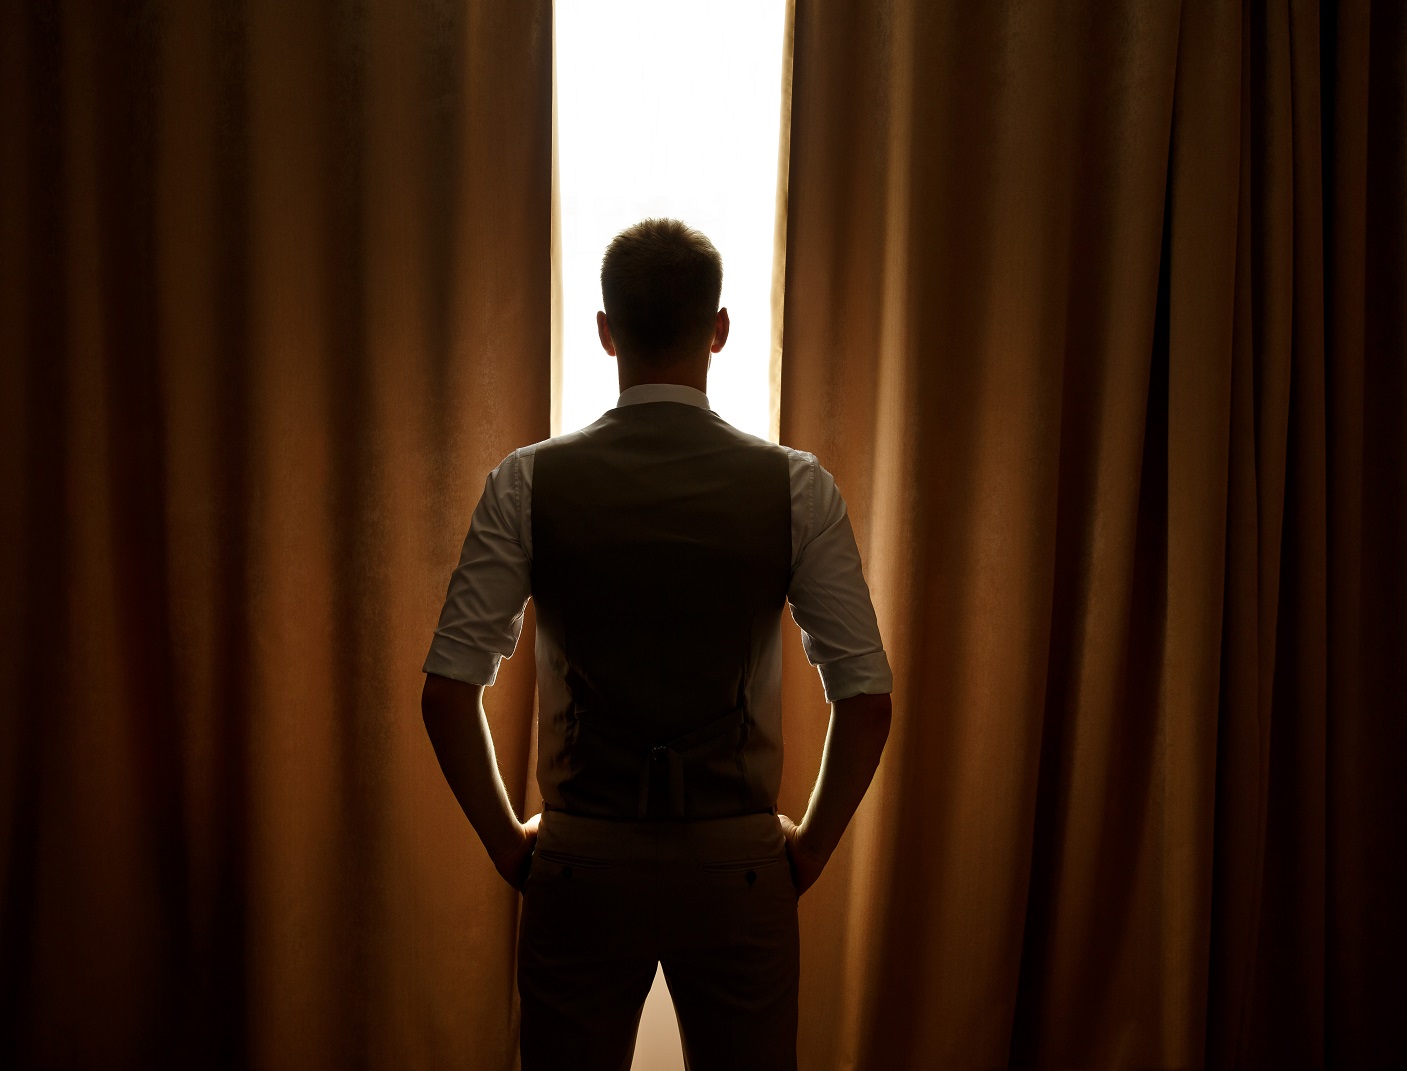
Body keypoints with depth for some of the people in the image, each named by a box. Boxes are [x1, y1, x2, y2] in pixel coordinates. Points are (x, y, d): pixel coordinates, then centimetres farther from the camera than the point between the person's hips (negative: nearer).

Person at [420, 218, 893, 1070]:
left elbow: (450, 690, -7)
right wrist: (812, 844, 6)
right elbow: (867, 697, -7)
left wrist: (506, 840, 6)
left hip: (582, 865, 0)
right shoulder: (796, 487, -7)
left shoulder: (528, 484, -6)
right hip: (738, 869, 0)